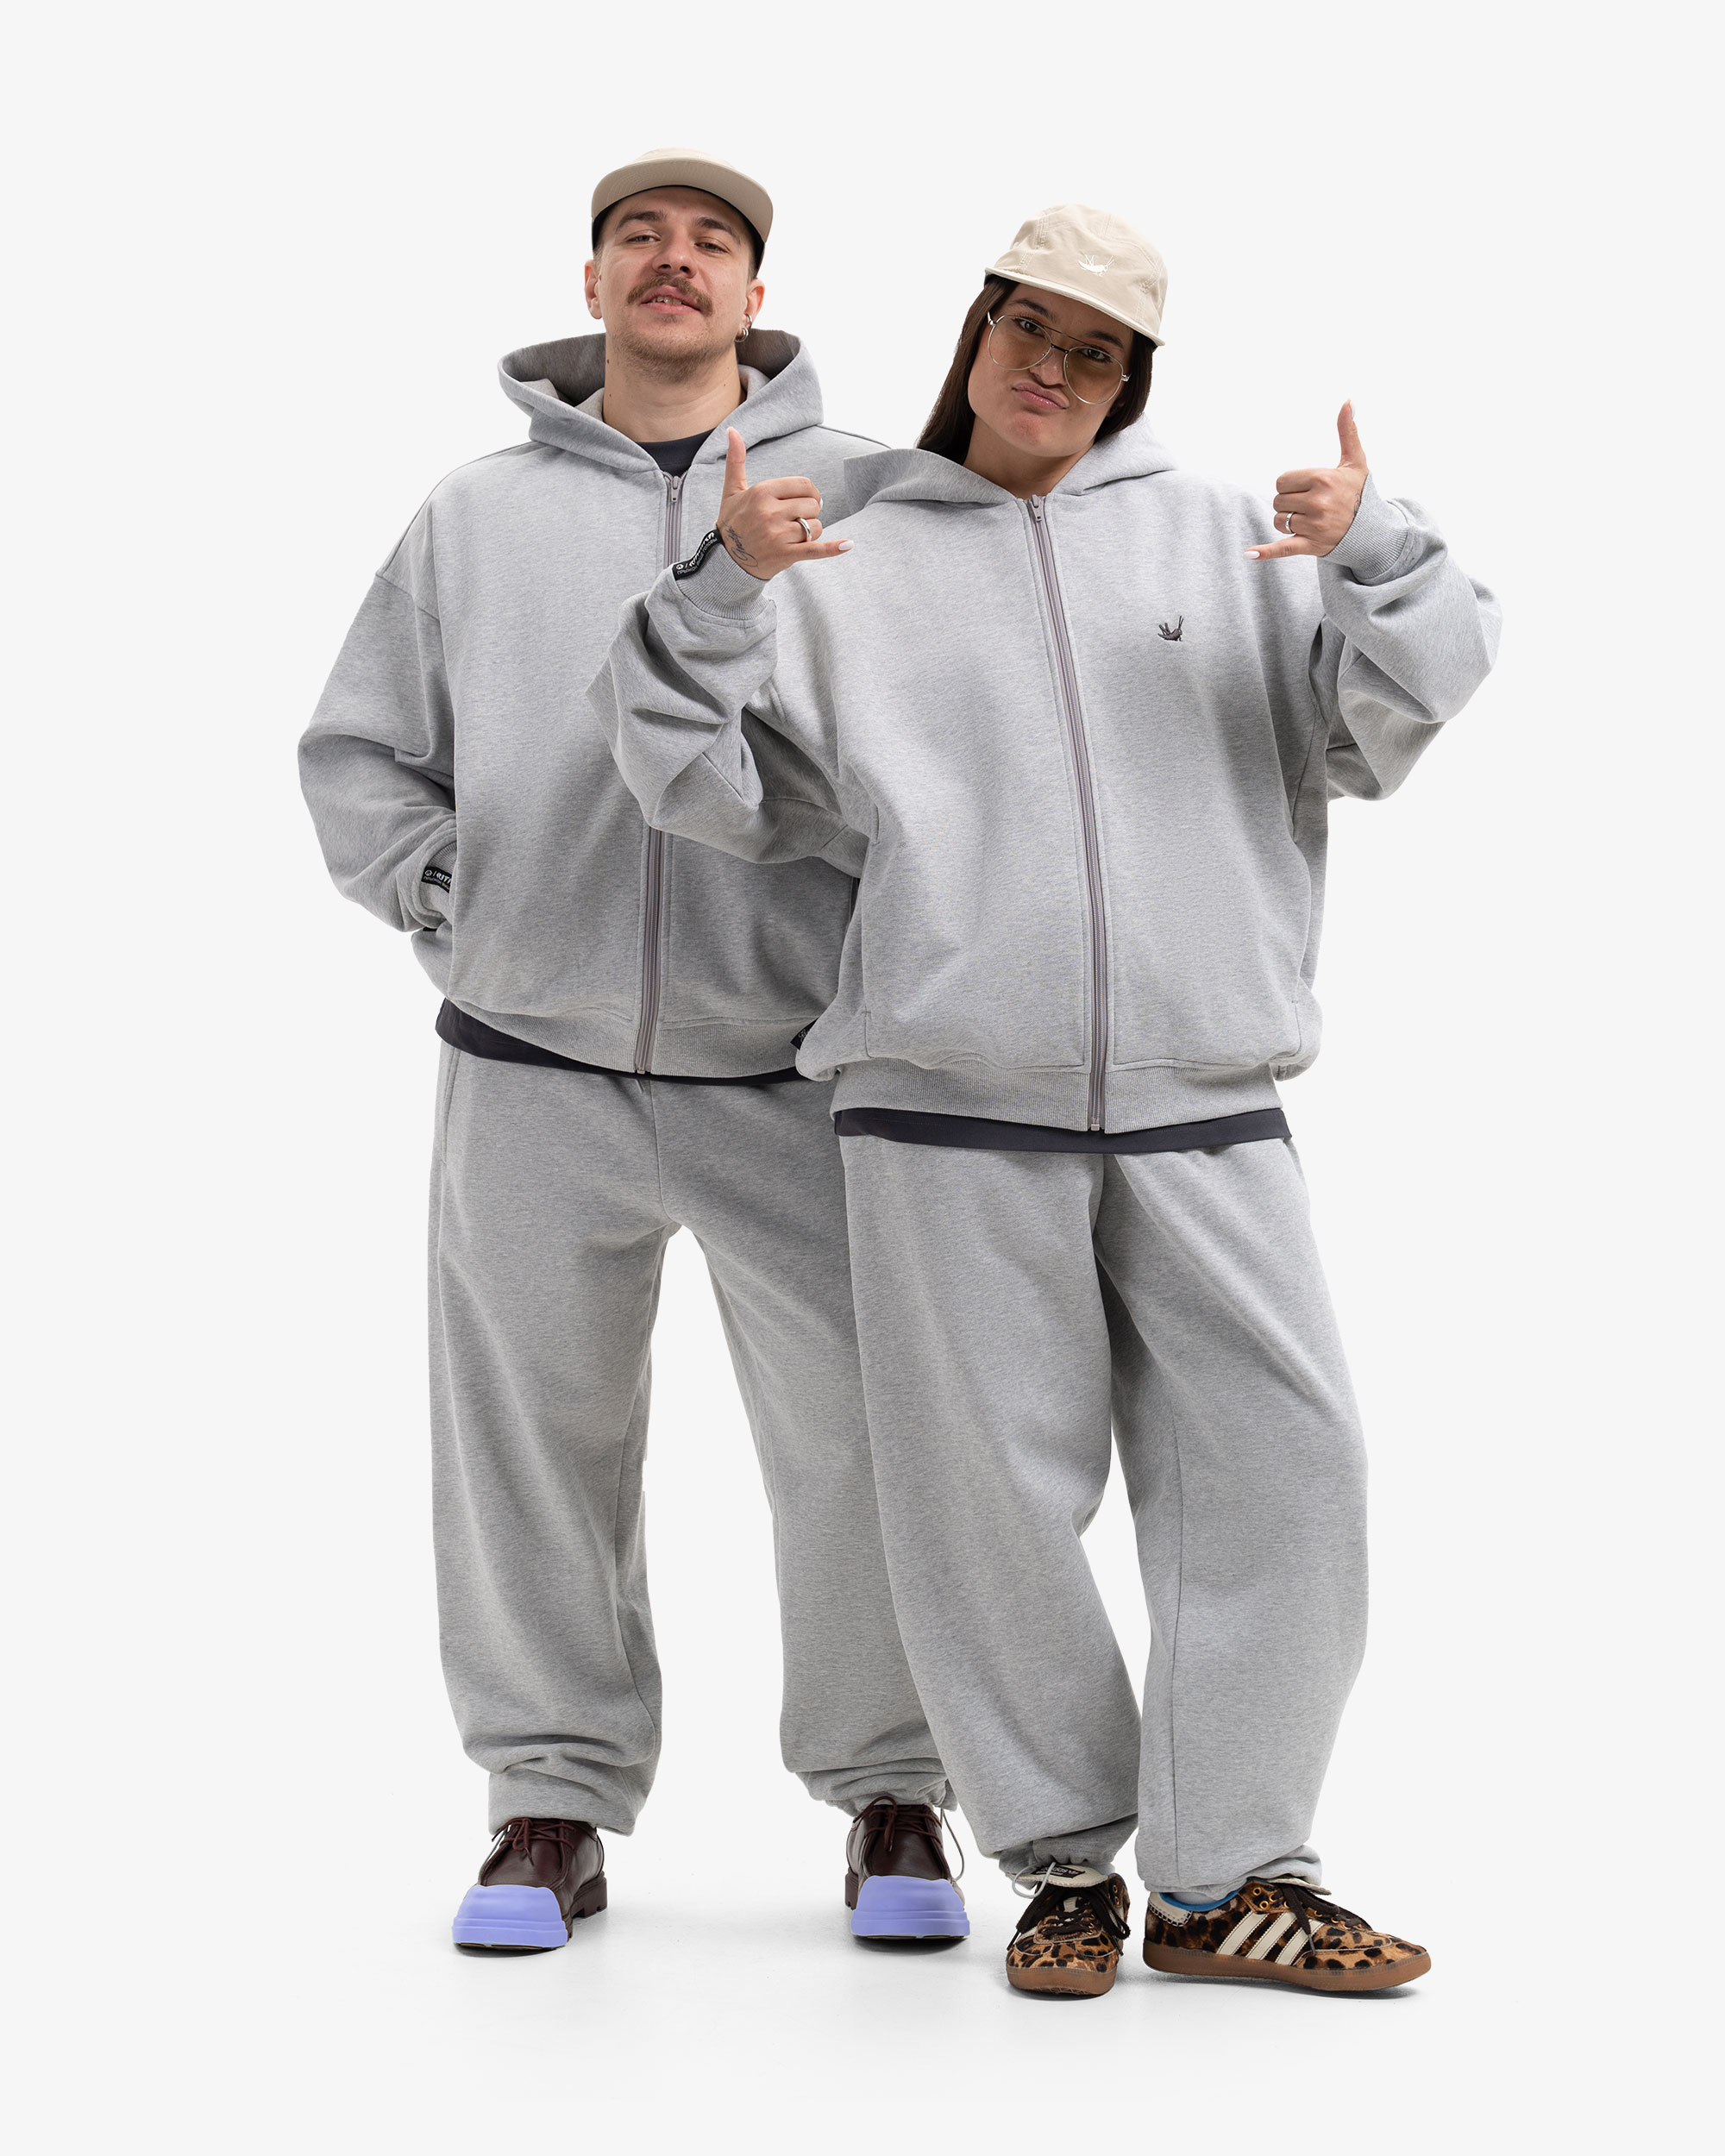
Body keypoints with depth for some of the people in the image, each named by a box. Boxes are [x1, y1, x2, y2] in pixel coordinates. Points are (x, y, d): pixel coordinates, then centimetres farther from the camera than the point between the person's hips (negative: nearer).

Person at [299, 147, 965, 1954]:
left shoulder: (862, 495, 4)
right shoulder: (476, 513, 10)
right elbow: (357, 753, 16)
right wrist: (451, 906, 4)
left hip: (793, 1073, -1)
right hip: (531, 1074, 2)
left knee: (860, 1442, 0)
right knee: (533, 1448, 6)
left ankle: (891, 1796, 16)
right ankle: (554, 1802, 18)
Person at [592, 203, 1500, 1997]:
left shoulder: (1224, 543, 14)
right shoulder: (846, 563, 11)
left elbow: (1405, 701, 6)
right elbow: (699, 777, 5)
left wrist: (1374, 554, -13)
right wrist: (720, 588, -10)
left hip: (1200, 1110, 1)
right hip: (947, 1109, -1)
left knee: (1278, 1469, -3)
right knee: (989, 1501, 2)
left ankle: (1225, 1876, 8)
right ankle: (1067, 1864, 18)